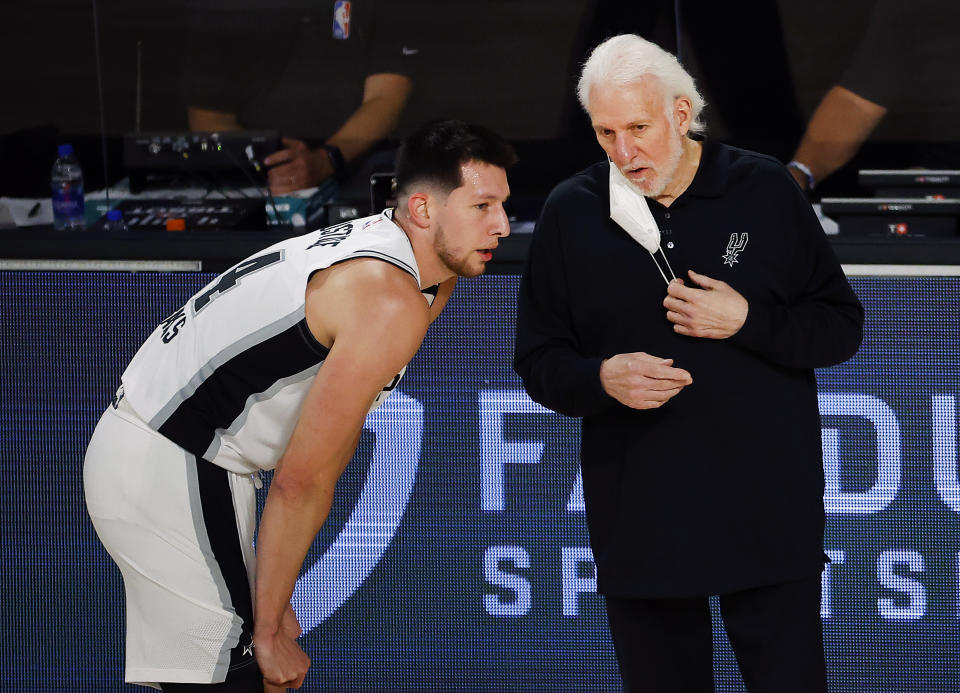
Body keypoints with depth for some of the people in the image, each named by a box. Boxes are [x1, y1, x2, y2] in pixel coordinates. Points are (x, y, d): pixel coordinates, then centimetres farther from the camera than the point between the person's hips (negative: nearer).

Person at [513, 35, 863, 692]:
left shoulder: (765, 190, 1)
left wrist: (747, 321, -13)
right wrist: (601, 379, -12)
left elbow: (841, 326, 4)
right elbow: (538, 361, 9)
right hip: (640, 525, 1)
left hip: (767, 512, -1)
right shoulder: (570, 213, 4)